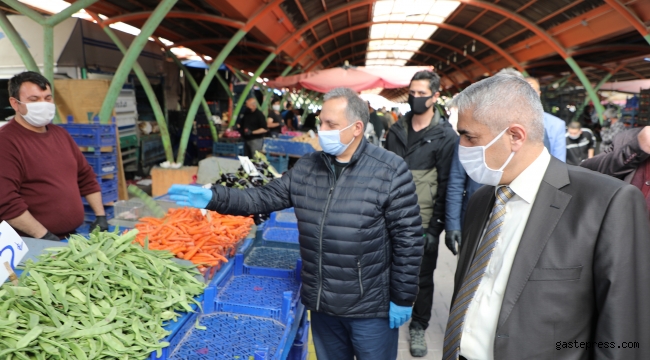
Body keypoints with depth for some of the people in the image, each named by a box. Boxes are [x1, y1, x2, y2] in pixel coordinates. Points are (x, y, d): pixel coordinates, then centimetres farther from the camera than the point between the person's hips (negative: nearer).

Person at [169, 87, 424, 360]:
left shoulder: (390, 171, -16)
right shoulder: (306, 168, 0)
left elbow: (408, 239, -14)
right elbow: (265, 199, 3)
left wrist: (402, 298, -10)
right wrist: (213, 197, -9)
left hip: (370, 308, -4)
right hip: (321, 303, 5)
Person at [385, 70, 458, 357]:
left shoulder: (446, 136, -6)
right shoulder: (396, 130, 6)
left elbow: (446, 186, -7)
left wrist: (436, 227, -8)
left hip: (423, 223, -3)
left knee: (423, 278, 11)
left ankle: (418, 327, 31)